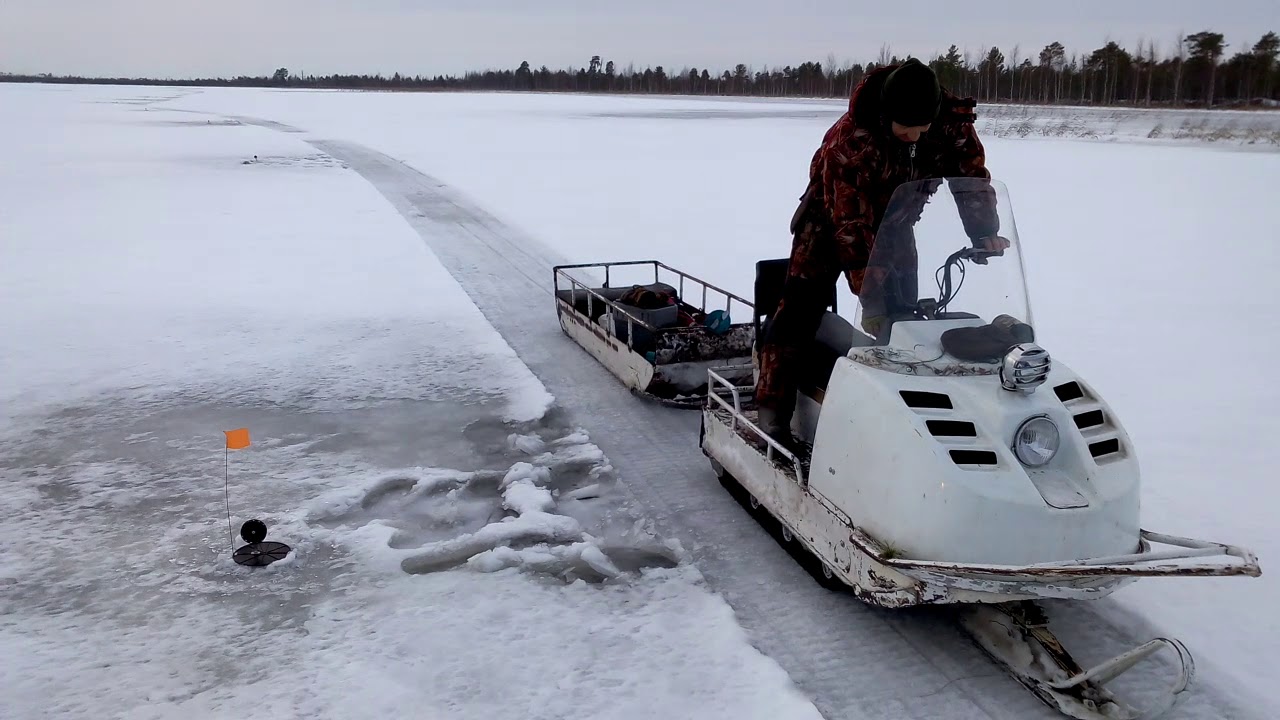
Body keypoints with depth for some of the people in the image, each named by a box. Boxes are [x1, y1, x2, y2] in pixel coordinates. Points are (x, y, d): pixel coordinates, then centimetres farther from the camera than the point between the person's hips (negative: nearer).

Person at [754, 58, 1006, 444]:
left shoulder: (954, 121, -23)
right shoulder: (848, 138, -36)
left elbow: (972, 174, -12)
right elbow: (850, 221, -36)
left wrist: (984, 233, -29)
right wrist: (868, 286, -40)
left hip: (894, 223, 5)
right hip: (835, 218, -4)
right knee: (802, 306, -12)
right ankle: (772, 405, -8)